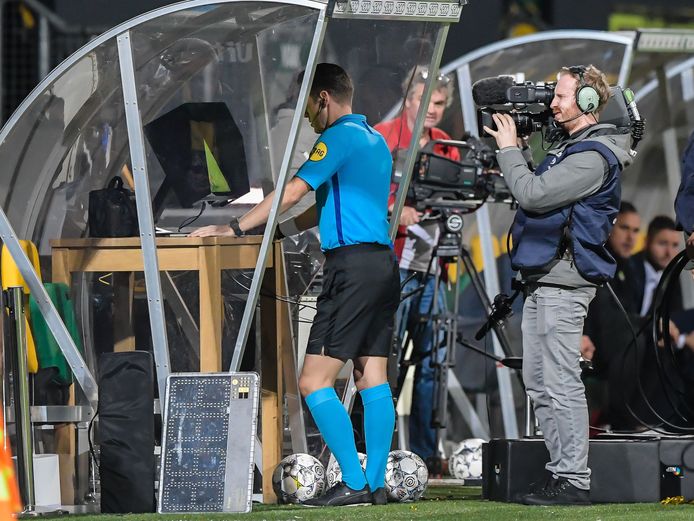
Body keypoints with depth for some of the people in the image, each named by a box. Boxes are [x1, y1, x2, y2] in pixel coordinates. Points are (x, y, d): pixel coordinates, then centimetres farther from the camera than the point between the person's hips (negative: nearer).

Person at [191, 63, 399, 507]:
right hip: (384, 262, 10)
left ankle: (355, 483, -13)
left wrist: (237, 229, -8)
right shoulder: (376, 141, 21)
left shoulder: (340, 137, -8)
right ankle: (376, 484, 6)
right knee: (373, 380, 8)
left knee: (314, 382, -9)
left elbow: (293, 192, -13)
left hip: (352, 264, -10)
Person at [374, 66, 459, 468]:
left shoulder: (446, 146, 17)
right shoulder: (381, 138, -2)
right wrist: (395, 208, -22)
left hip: (430, 266, 6)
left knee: (432, 358, 7)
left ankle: (426, 454, 12)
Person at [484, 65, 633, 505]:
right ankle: (561, 472, 15)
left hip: (564, 283, -11)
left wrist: (509, 149, -7)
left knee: (561, 385, -11)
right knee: (539, 383, 12)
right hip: (544, 279, 11)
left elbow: (532, 194, -20)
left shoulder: (594, 157, -14)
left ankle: (575, 481, -10)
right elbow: (534, 193, 22)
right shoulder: (570, 147, 19)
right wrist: (516, 150, 12)